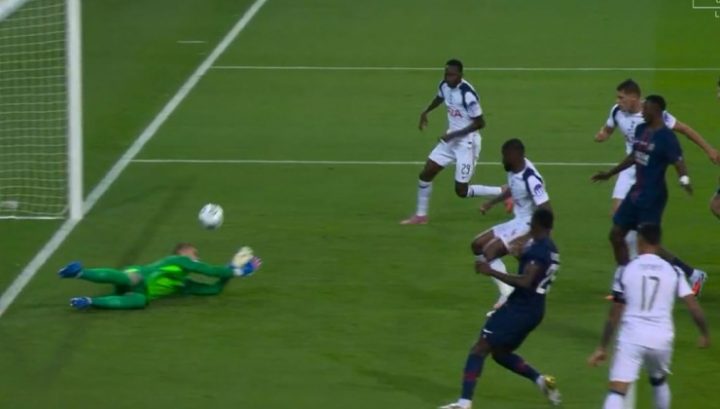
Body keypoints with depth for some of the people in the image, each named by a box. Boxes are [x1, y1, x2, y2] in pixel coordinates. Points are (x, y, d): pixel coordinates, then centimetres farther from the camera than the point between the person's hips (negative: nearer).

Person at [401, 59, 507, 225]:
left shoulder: (467, 94, -27)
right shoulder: (444, 86, -3)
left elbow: (480, 123, -22)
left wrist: (454, 134, -22)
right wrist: (425, 112, 19)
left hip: (467, 143, -8)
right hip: (451, 139, 8)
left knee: (461, 191, -3)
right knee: (426, 174, 7)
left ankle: (503, 192, 13)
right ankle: (421, 215, 22)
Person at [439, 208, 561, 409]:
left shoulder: (538, 248, -16)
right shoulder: (551, 250, 14)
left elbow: (525, 282, -27)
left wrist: (492, 272, -27)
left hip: (520, 308, -10)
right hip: (534, 309, 10)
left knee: (480, 348, -9)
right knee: (500, 353, 23)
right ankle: (541, 380, 11)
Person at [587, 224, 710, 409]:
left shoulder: (626, 271, 1)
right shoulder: (673, 272, 5)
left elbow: (614, 315, 2)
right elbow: (694, 307, 2)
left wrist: (602, 347, 8)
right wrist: (705, 334, 18)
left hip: (631, 337, -3)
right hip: (661, 339, 3)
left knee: (617, 391, -11)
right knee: (659, 381, 31)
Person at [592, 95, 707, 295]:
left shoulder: (666, 137, -17)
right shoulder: (641, 130, 7)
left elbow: (678, 162, -24)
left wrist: (684, 180, -46)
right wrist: (609, 174, 31)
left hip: (652, 196, -9)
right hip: (636, 192, 9)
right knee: (616, 234, 10)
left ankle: (694, 275, 6)